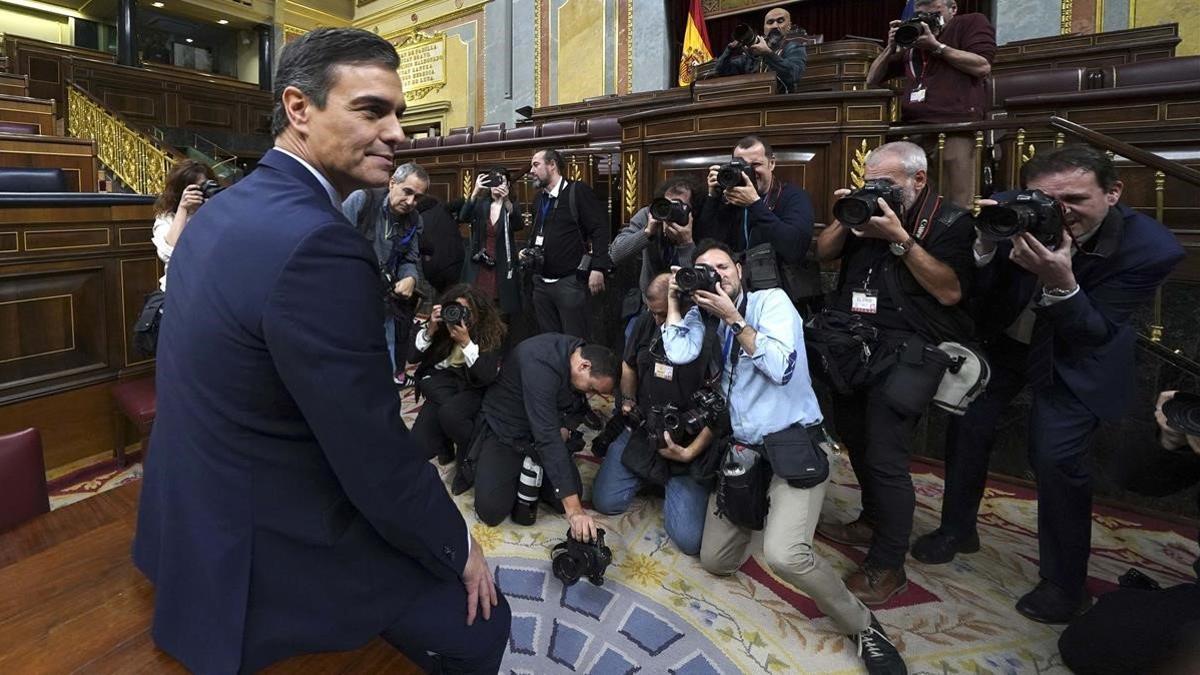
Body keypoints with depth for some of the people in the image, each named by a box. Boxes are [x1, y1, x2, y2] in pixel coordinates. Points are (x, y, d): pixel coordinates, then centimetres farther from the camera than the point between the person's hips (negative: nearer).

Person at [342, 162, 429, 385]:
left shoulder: (414, 220, 2)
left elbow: (410, 259, 6)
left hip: (383, 300, 5)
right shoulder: (360, 200, -14)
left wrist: (410, 278, -16)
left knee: (386, 364, 15)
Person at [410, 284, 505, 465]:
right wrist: (430, 329, -21)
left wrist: (466, 342, -29)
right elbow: (413, 356, -6)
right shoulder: (442, 325, -8)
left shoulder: (491, 332, -15)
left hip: (472, 388, -2)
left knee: (449, 412, -35)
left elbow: (488, 377, -22)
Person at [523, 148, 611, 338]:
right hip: (541, 281, 7)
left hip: (569, 280, -7)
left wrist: (598, 268, -21)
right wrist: (527, 250, 11)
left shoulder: (578, 191, -7)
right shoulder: (539, 199, 16)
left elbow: (599, 229, -14)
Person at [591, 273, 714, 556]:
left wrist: (690, 452, -20)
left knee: (689, 538, -11)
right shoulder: (646, 322, -1)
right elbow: (629, 365, 18)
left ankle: (673, 483, 20)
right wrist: (628, 401, 4)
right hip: (642, 431, 5)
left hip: (690, 442, -4)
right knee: (605, 501, -2)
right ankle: (649, 477, 26)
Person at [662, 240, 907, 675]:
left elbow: (779, 367, -20)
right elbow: (678, 355, -10)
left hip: (794, 444, -6)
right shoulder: (703, 316, 9)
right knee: (715, 562, 10)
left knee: (784, 555, -29)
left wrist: (733, 318, -17)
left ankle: (863, 626, -1)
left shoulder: (771, 300, -6)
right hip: (741, 451, 6)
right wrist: (674, 298, -4)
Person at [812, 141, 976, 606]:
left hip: (903, 353, -7)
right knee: (856, 437, 16)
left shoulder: (950, 220, -3)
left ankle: (888, 567, 6)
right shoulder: (872, 209, 14)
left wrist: (900, 238, -18)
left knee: (884, 458, -9)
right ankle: (873, 522, 39)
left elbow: (950, 291, -15)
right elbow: (822, 253, 13)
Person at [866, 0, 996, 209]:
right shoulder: (912, 36, 29)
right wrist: (891, 47, 9)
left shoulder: (972, 23, 15)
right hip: (911, 130, 5)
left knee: (955, 208, -13)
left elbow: (983, 67, -2)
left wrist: (936, 46, -2)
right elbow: (872, 79, 25)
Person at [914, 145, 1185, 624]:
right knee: (966, 425, 5)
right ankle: (957, 529, 29)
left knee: (1056, 456, -12)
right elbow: (971, 293, -15)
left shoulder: (1153, 248, -26)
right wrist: (987, 244, -35)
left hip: (1073, 359, -3)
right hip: (1003, 338, 3)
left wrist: (1061, 283, -43)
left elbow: (1095, 333, -25)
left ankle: (1064, 583, 9)